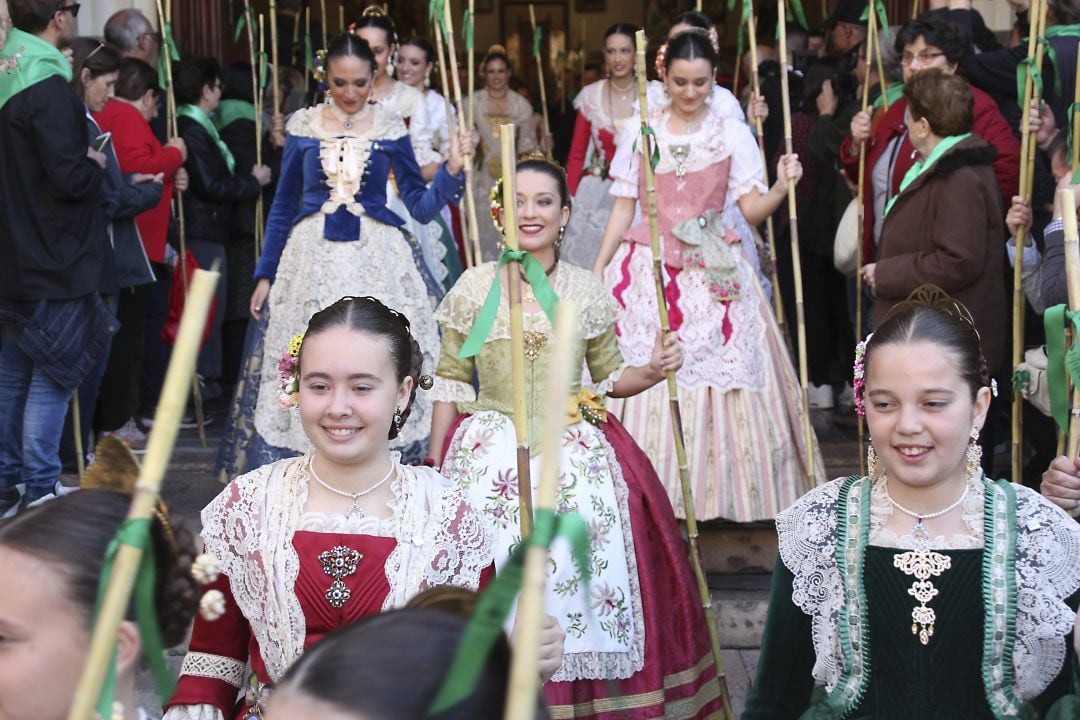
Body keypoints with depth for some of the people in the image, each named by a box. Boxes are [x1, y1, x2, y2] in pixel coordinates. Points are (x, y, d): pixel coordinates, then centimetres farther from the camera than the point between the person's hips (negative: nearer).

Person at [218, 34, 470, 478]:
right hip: (313, 259, 1)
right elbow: (283, 207, 10)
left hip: (377, 259, -1)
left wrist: (452, 169, -14)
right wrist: (264, 275, 10)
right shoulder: (302, 127, 3)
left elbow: (420, 206, 2)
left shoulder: (391, 129, 1)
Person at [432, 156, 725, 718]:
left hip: (576, 454, 1)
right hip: (492, 455, 0)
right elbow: (450, 383, 5)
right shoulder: (473, 287, 3)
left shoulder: (587, 291, 4)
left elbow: (608, 379, 12)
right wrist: (434, 469, 2)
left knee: (576, 572, -6)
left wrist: (652, 372, -9)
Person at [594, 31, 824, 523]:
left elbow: (752, 210, -1)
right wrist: (597, 270, 4)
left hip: (712, 275, 0)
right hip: (649, 270, 1)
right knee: (642, 382, -4)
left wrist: (781, 188, -21)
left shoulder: (733, 135, 4)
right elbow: (623, 207, 8)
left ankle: (720, 491, 5)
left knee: (723, 384, -4)